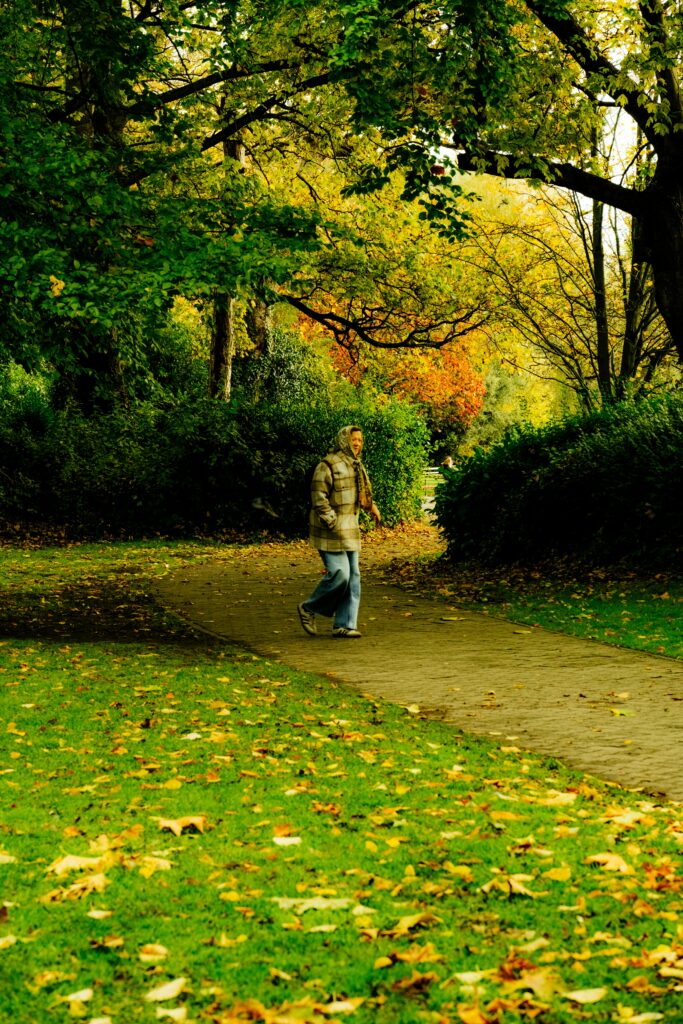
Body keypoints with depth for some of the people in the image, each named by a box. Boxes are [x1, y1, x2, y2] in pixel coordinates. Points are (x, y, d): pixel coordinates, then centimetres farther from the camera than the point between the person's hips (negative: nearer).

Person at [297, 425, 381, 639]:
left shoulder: (356, 466, 16)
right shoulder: (328, 465, -12)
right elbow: (319, 498, -16)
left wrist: (372, 506, 9)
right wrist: (333, 523, -20)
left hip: (350, 529, 9)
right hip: (331, 530, -9)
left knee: (353, 577, 4)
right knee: (339, 573, -14)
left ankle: (344, 625, 8)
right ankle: (308, 608, 7)